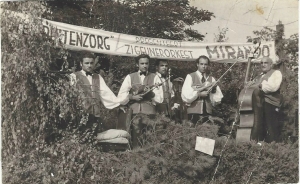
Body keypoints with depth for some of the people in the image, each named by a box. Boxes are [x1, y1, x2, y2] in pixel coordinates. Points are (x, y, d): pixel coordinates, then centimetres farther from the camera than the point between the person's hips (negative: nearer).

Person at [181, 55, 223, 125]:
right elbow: (185, 95, -6)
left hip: (207, 112, 3)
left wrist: (214, 90, -10)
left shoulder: (211, 79, 13)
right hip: (194, 112, -3)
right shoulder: (190, 77, 5)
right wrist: (198, 94, -13)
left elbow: (218, 98, 7)